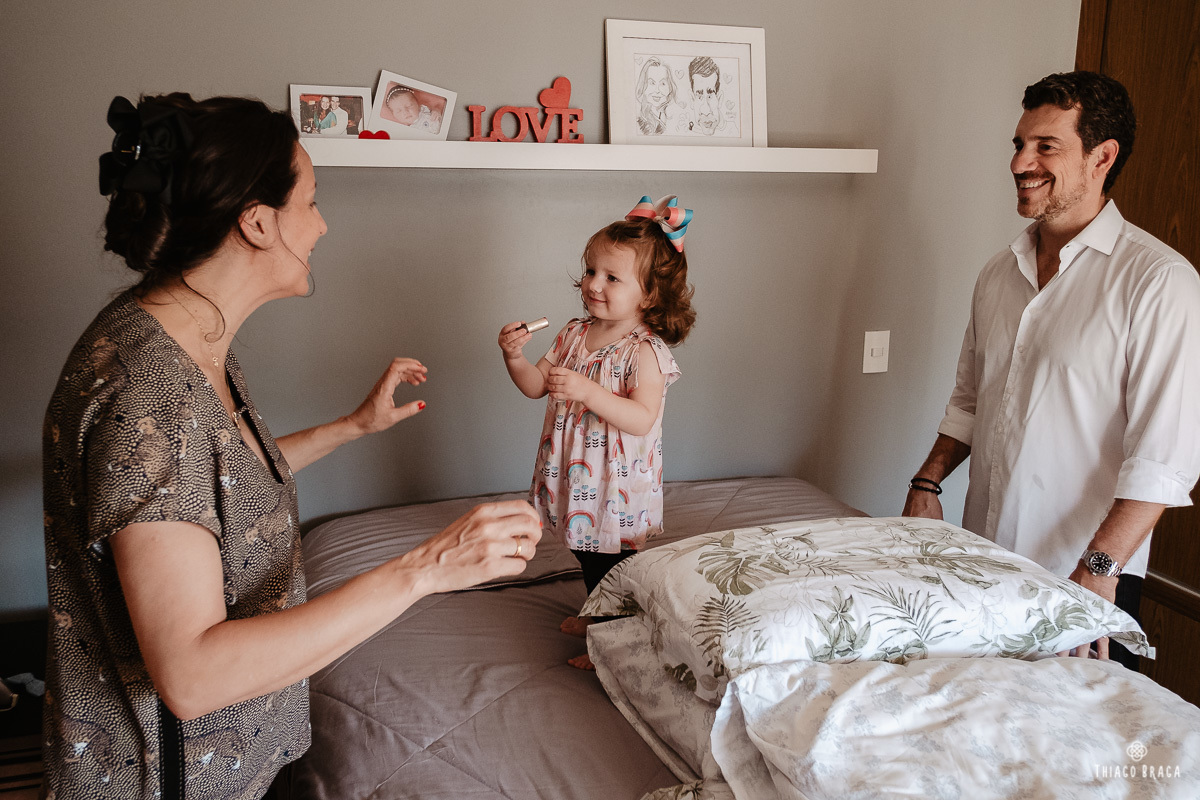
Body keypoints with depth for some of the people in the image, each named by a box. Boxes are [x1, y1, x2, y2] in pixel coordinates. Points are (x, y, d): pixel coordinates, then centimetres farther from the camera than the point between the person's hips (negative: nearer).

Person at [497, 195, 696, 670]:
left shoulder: (647, 351, -20)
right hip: (577, 475, 7)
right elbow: (536, 385, 4)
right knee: (588, 557, 26)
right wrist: (514, 356, -15)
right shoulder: (576, 333, 1)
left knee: (614, 564, 8)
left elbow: (641, 420, -29)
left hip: (618, 485, -7)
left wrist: (588, 391, -38)